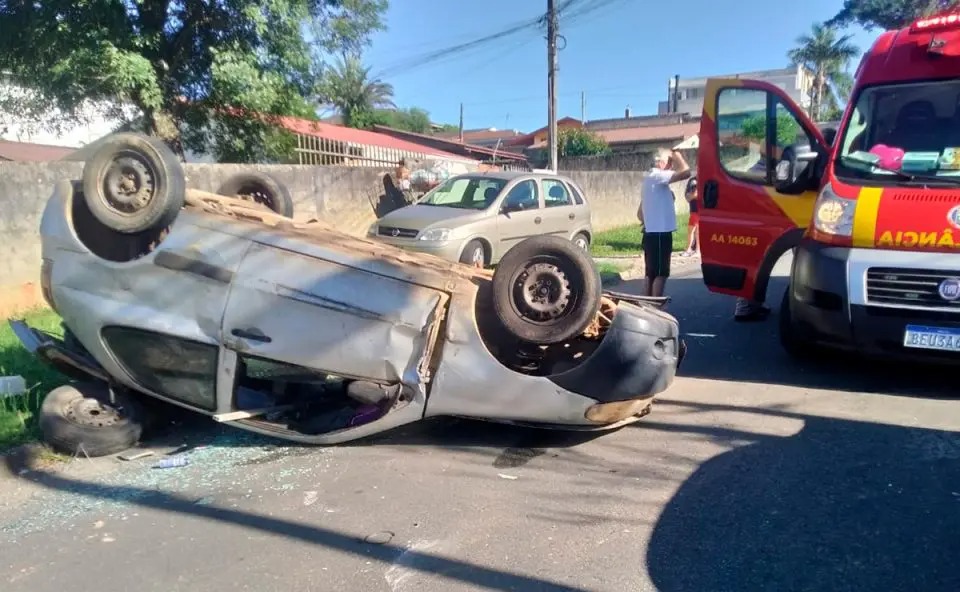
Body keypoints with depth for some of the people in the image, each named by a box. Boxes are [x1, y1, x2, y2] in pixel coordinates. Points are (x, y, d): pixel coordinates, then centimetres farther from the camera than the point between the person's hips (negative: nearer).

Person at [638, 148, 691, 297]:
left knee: (651, 274, 11)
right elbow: (685, 172, -24)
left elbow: (640, 213, 22)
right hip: (660, 234, -10)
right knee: (660, 274, -6)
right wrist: (677, 155, -8)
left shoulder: (650, 178, 19)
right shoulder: (657, 176, -12)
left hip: (652, 233, 10)